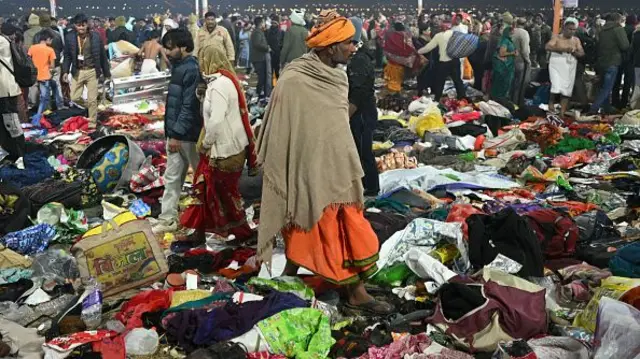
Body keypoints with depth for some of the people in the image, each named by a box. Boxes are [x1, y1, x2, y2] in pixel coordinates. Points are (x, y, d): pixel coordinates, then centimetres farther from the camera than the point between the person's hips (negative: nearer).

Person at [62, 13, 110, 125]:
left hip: (92, 71, -1)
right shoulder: (70, 37, -1)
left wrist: (107, 73, 5)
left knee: (92, 99, 1)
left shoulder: (95, 37, -3)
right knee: (75, 98, -1)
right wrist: (65, 71, -6)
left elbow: (103, 56, 3)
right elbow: (67, 56, 5)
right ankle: (88, 108, 28)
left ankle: (92, 123, 13)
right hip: (77, 71, 2)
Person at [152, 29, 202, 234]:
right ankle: (168, 218, 19)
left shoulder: (192, 70, -18)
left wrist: (177, 134, -21)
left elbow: (189, 106, -22)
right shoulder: (179, 67, 11)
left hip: (187, 134, -9)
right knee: (172, 177, 12)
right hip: (175, 132, 9)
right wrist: (172, 132, 18)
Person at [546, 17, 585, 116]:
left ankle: (562, 113, 6)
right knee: (557, 87, -17)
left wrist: (573, 51, -15)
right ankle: (551, 102, 12)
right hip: (557, 66, -3)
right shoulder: (557, 38, 0)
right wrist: (562, 49, -24)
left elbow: (582, 53, 5)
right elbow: (548, 47, -16)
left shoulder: (576, 40, 10)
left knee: (567, 90, 1)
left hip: (570, 68, 4)